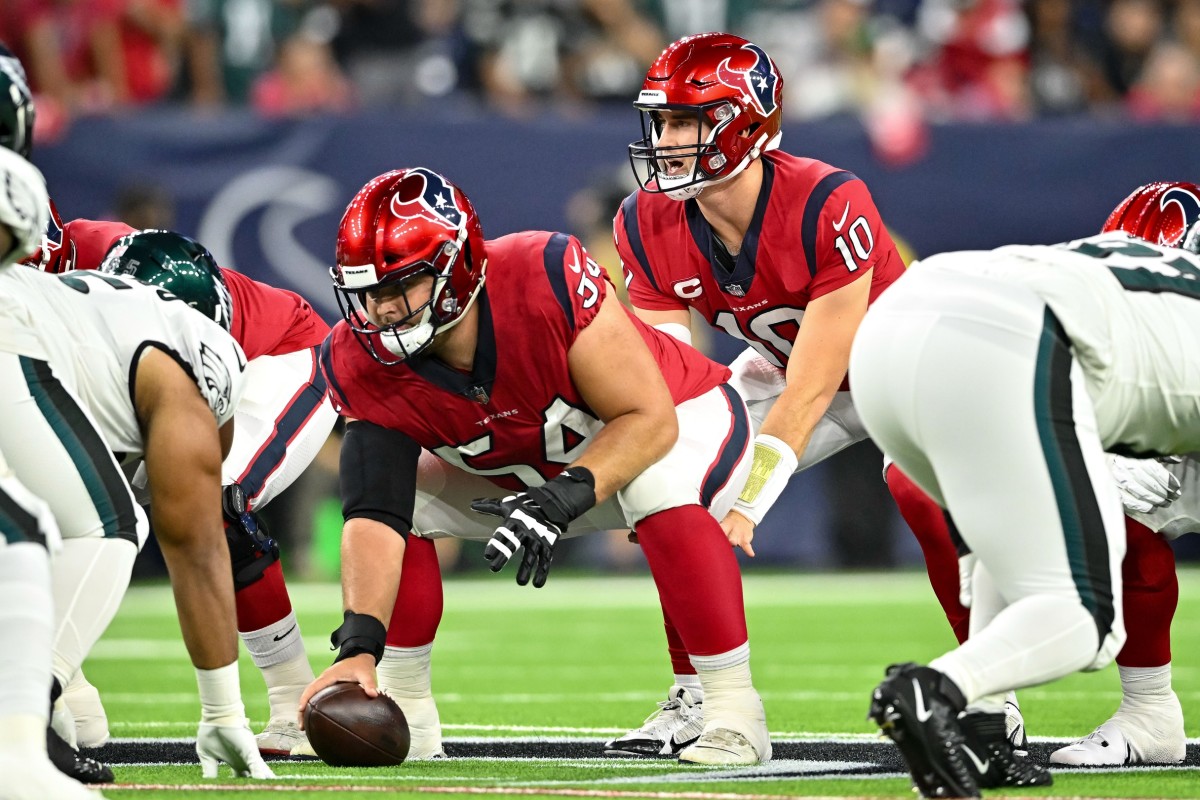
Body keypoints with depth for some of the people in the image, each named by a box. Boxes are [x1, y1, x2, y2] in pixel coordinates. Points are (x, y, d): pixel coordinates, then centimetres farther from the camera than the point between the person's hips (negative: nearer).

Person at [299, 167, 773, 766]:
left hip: (679, 418, -5)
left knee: (659, 489, -38)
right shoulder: (364, 363, -24)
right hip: (521, 469, 5)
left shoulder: (545, 278, -39)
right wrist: (358, 646, -44)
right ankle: (407, 713, 3)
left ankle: (735, 710, -27)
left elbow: (650, 419, -32)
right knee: (390, 496, -13)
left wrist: (566, 497, -47)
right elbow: (375, 519, -29)